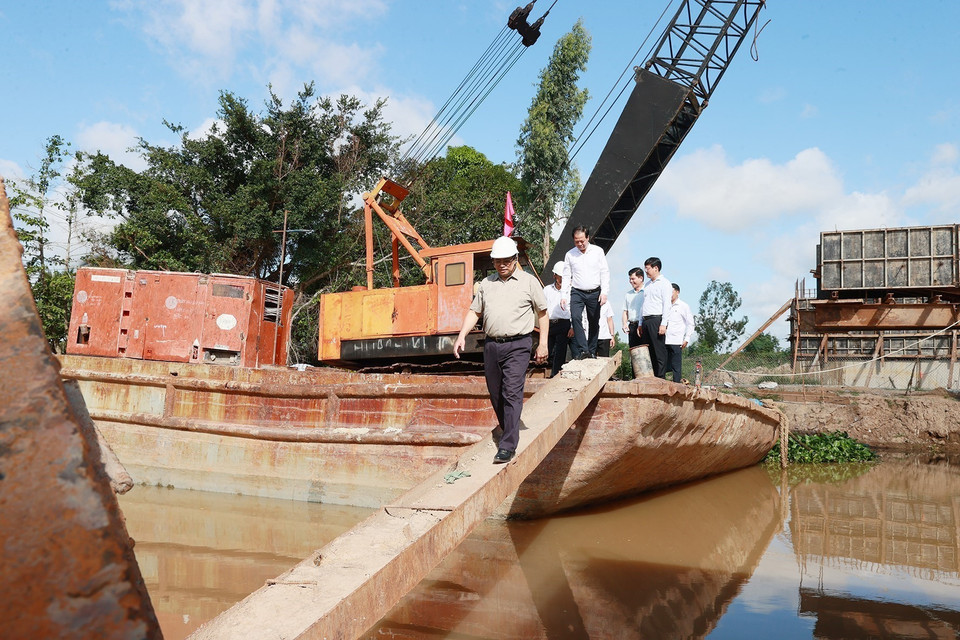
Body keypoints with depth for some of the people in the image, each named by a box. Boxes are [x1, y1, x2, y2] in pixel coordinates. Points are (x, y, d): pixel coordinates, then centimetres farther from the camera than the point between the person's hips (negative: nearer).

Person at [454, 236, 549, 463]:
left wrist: (543, 344, 2)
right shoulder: (486, 283, 14)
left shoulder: (529, 281, 4)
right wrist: (462, 336, 2)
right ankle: (508, 433, 28)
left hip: (517, 345, -5)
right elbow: (474, 311, 17)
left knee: (512, 394, -13)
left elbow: (542, 312, 7)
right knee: (496, 395, 10)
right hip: (491, 345, 5)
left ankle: (508, 447, -13)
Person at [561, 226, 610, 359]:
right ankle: (583, 350, -24)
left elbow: (605, 273, 1)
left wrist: (604, 292, -8)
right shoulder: (570, 255, 4)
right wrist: (564, 296, -1)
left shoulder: (598, 251, 2)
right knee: (575, 317, -22)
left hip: (594, 293, 0)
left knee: (594, 323, 5)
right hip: (577, 293, 0)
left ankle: (592, 352, 17)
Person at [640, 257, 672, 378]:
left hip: (656, 319, -8)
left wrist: (663, 324, -17)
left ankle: (660, 378, -6)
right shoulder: (648, 284, 22)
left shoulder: (664, 283, -2)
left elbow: (666, 304, -10)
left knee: (659, 351, -7)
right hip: (646, 320, 8)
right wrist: (641, 323, 17)